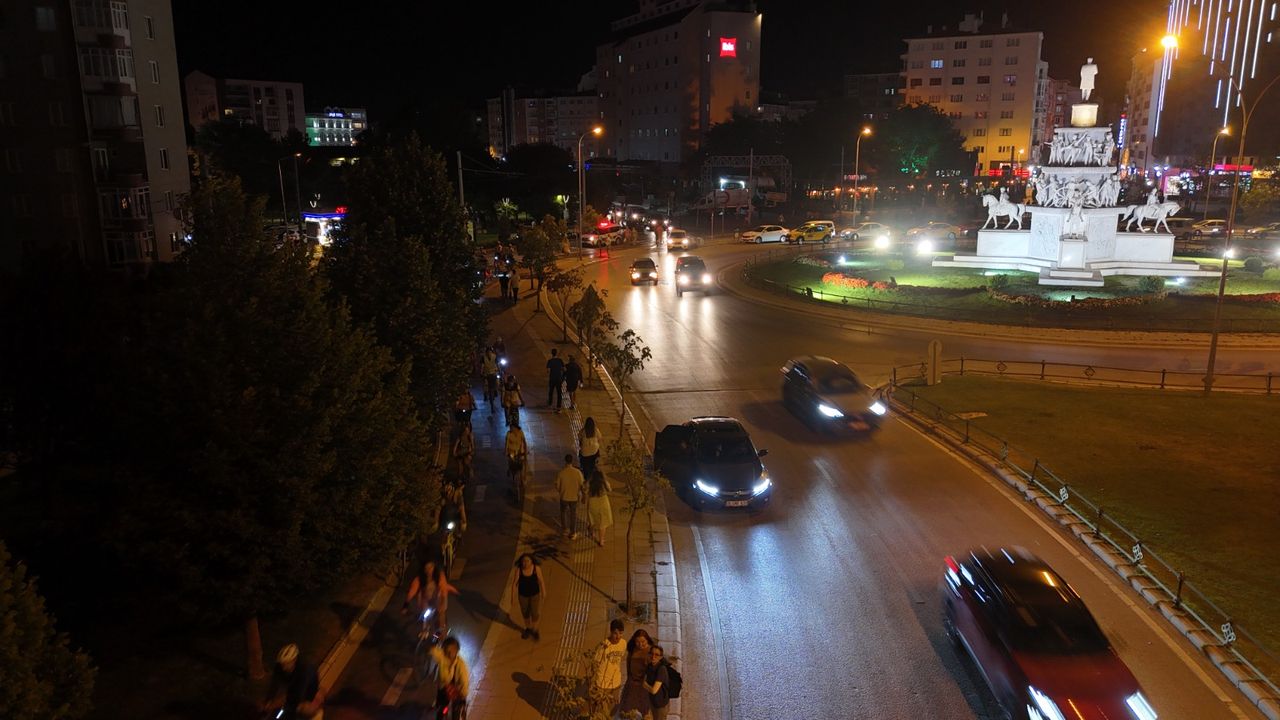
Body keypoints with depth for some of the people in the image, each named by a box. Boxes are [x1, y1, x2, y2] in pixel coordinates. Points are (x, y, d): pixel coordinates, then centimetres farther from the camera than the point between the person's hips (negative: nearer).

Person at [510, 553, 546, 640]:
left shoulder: (537, 568, -25)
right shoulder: (519, 569, -24)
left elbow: (541, 580, -11)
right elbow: (514, 583, -15)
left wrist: (544, 592, 1)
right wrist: (513, 597, -11)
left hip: (535, 594, -1)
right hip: (523, 594, 1)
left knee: (535, 613, 11)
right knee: (525, 612, 21)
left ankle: (535, 630, 39)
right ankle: (528, 628, 47)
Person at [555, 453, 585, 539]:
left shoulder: (561, 472, -19)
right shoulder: (578, 472, -18)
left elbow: (557, 486, -10)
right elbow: (581, 485, -9)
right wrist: (580, 494, 9)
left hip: (564, 497, 0)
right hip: (574, 497, 0)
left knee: (564, 512, 25)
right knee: (573, 514, 17)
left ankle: (566, 529, 38)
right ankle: (573, 533, 26)